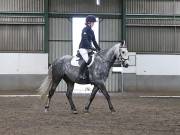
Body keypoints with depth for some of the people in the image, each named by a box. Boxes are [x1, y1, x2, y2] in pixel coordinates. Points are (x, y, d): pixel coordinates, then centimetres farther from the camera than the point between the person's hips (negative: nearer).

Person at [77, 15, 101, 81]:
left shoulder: (91, 31, 16)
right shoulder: (85, 30, -9)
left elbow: (94, 41, 20)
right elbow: (85, 40, -20)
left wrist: (98, 49, 13)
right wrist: (91, 47, -26)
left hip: (88, 48, 9)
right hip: (83, 48, -9)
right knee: (86, 60, -29)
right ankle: (80, 75, -25)